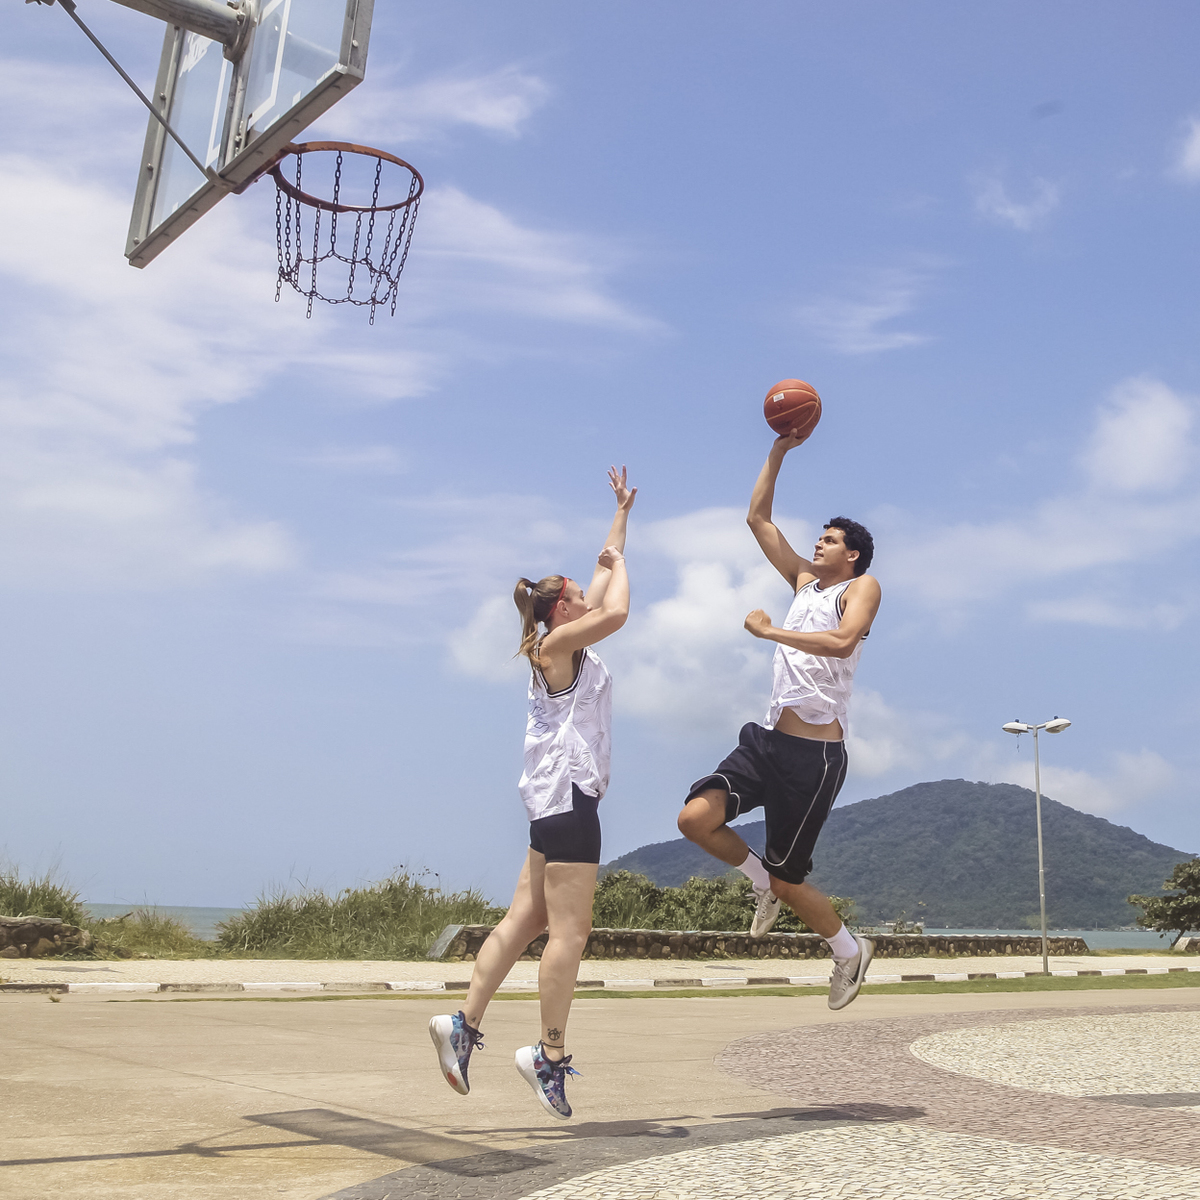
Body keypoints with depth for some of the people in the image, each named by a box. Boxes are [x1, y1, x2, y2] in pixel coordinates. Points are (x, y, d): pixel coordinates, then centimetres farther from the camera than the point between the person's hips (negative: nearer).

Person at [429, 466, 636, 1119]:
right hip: (567, 791, -10)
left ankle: (464, 1024, 6)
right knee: (570, 929, -10)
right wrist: (620, 566, -2)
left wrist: (622, 512, 35)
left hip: (560, 795, 10)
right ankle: (550, 1054, -8)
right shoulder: (556, 643, -6)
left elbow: (606, 574, 30)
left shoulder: (571, 642, 19)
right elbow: (616, 611, -22)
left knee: (525, 917, 7)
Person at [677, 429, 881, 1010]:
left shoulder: (861, 587, -2)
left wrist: (769, 631, -19)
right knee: (695, 818, -13)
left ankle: (850, 951, 27)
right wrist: (779, 451, 11)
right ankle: (761, 881, 15)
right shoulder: (804, 581, 17)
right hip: (768, 739, 7)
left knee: (786, 878, 1)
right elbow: (758, 519, 17)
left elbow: (842, 641, -24)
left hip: (815, 755, -7)